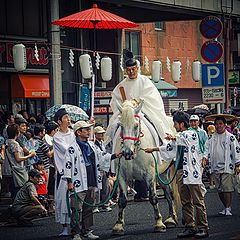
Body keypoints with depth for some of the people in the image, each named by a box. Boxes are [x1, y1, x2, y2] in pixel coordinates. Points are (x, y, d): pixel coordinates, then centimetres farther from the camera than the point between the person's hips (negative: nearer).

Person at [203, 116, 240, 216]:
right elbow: (208, 149, 13)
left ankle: (228, 209, -7)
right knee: (219, 189, 8)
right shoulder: (212, 138, 13)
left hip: (227, 167, -5)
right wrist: (205, 158, -7)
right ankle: (226, 207, 20)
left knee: (227, 188, -10)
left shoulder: (230, 137, 0)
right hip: (215, 167, 5)